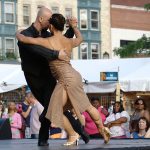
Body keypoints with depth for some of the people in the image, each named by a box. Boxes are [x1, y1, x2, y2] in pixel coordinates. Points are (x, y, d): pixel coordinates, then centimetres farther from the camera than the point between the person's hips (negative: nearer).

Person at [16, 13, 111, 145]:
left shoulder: (47, 42, -12)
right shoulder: (69, 42, 8)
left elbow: (23, 39, -11)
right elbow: (80, 38, 33)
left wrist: (18, 33, 13)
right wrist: (74, 27, 52)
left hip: (66, 79, -8)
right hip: (73, 75, 8)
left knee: (56, 111, 2)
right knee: (86, 105, 21)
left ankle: (72, 134, 11)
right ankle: (102, 129, 29)